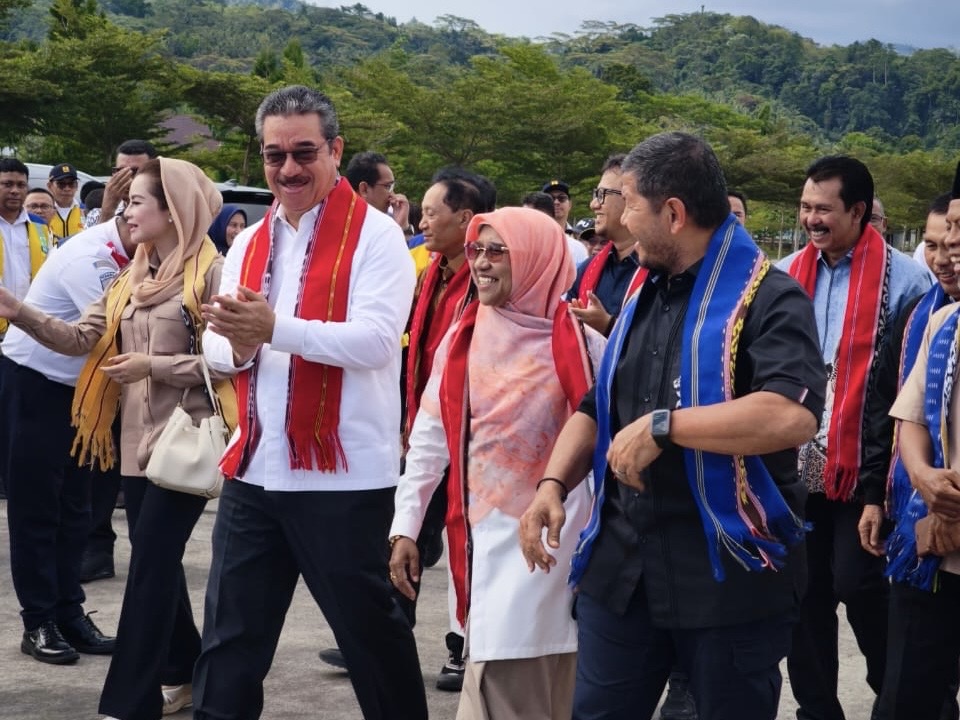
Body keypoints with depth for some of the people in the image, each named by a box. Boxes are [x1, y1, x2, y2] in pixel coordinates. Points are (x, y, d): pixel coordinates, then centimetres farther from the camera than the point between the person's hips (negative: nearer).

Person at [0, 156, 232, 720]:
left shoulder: (211, 272, -10)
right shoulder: (131, 278, 13)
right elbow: (79, 339, 6)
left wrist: (153, 365, -17)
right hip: (138, 440, 8)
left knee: (151, 562, -8)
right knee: (158, 560, 13)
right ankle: (183, 672, 28)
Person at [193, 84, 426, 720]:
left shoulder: (375, 235, -6)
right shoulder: (250, 243, 13)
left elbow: (375, 339, -19)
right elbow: (215, 345, 10)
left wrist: (273, 326, -26)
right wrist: (236, 343, -14)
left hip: (342, 476, -5)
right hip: (252, 471, 6)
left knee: (370, 629, 8)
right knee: (231, 635, 11)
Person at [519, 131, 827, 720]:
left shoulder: (768, 297, -12)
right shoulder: (643, 298, 14)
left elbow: (793, 416, -29)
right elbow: (598, 407, 20)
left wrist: (661, 426, -23)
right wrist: (554, 483, 1)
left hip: (731, 574, -7)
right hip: (620, 562, 7)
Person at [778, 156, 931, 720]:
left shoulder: (902, 277, -7)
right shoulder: (788, 273, 7)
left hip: (864, 463, -5)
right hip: (798, 462, 5)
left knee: (856, 581, -7)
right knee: (805, 587, 10)